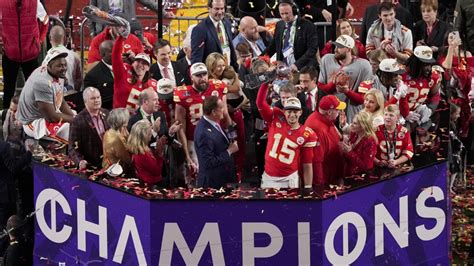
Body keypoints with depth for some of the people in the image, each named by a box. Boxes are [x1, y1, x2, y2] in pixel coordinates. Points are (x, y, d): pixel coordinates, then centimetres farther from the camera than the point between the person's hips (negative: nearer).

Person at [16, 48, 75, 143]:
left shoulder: (58, 75, -2)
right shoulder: (43, 82, -29)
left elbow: (61, 103, 12)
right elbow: (52, 117, -25)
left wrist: (74, 117, -3)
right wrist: (74, 119, -13)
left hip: (49, 115, 10)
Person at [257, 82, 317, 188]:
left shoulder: (307, 135, -4)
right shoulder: (276, 119, 0)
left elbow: (307, 165, -1)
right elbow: (260, 103, -6)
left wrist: (308, 188, -4)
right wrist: (266, 83, -16)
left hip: (290, 179, -1)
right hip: (268, 178, 1)